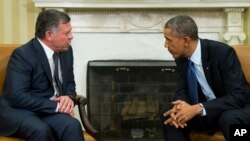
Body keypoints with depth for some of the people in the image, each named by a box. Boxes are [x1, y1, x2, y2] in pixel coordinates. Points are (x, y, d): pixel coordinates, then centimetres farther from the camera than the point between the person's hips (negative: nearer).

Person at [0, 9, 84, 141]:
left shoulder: (66, 50, 6)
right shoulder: (22, 55, -16)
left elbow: (69, 82, 18)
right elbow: (18, 97, -23)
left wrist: (69, 97, -7)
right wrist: (56, 106, -23)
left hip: (51, 109, 6)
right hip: (19, 110, -5)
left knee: (73, 126, -27)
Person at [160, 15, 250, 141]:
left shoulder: (222, 52, -24)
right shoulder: (181, 57, -5)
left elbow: (237, 96, -28)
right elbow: (183, 90, 3)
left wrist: (198, 108, -36)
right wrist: (179, 107, -22)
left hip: (237, 108, -5)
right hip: (206, 111, 6)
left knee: (229, 119, -38)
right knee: (167, 111, -12)